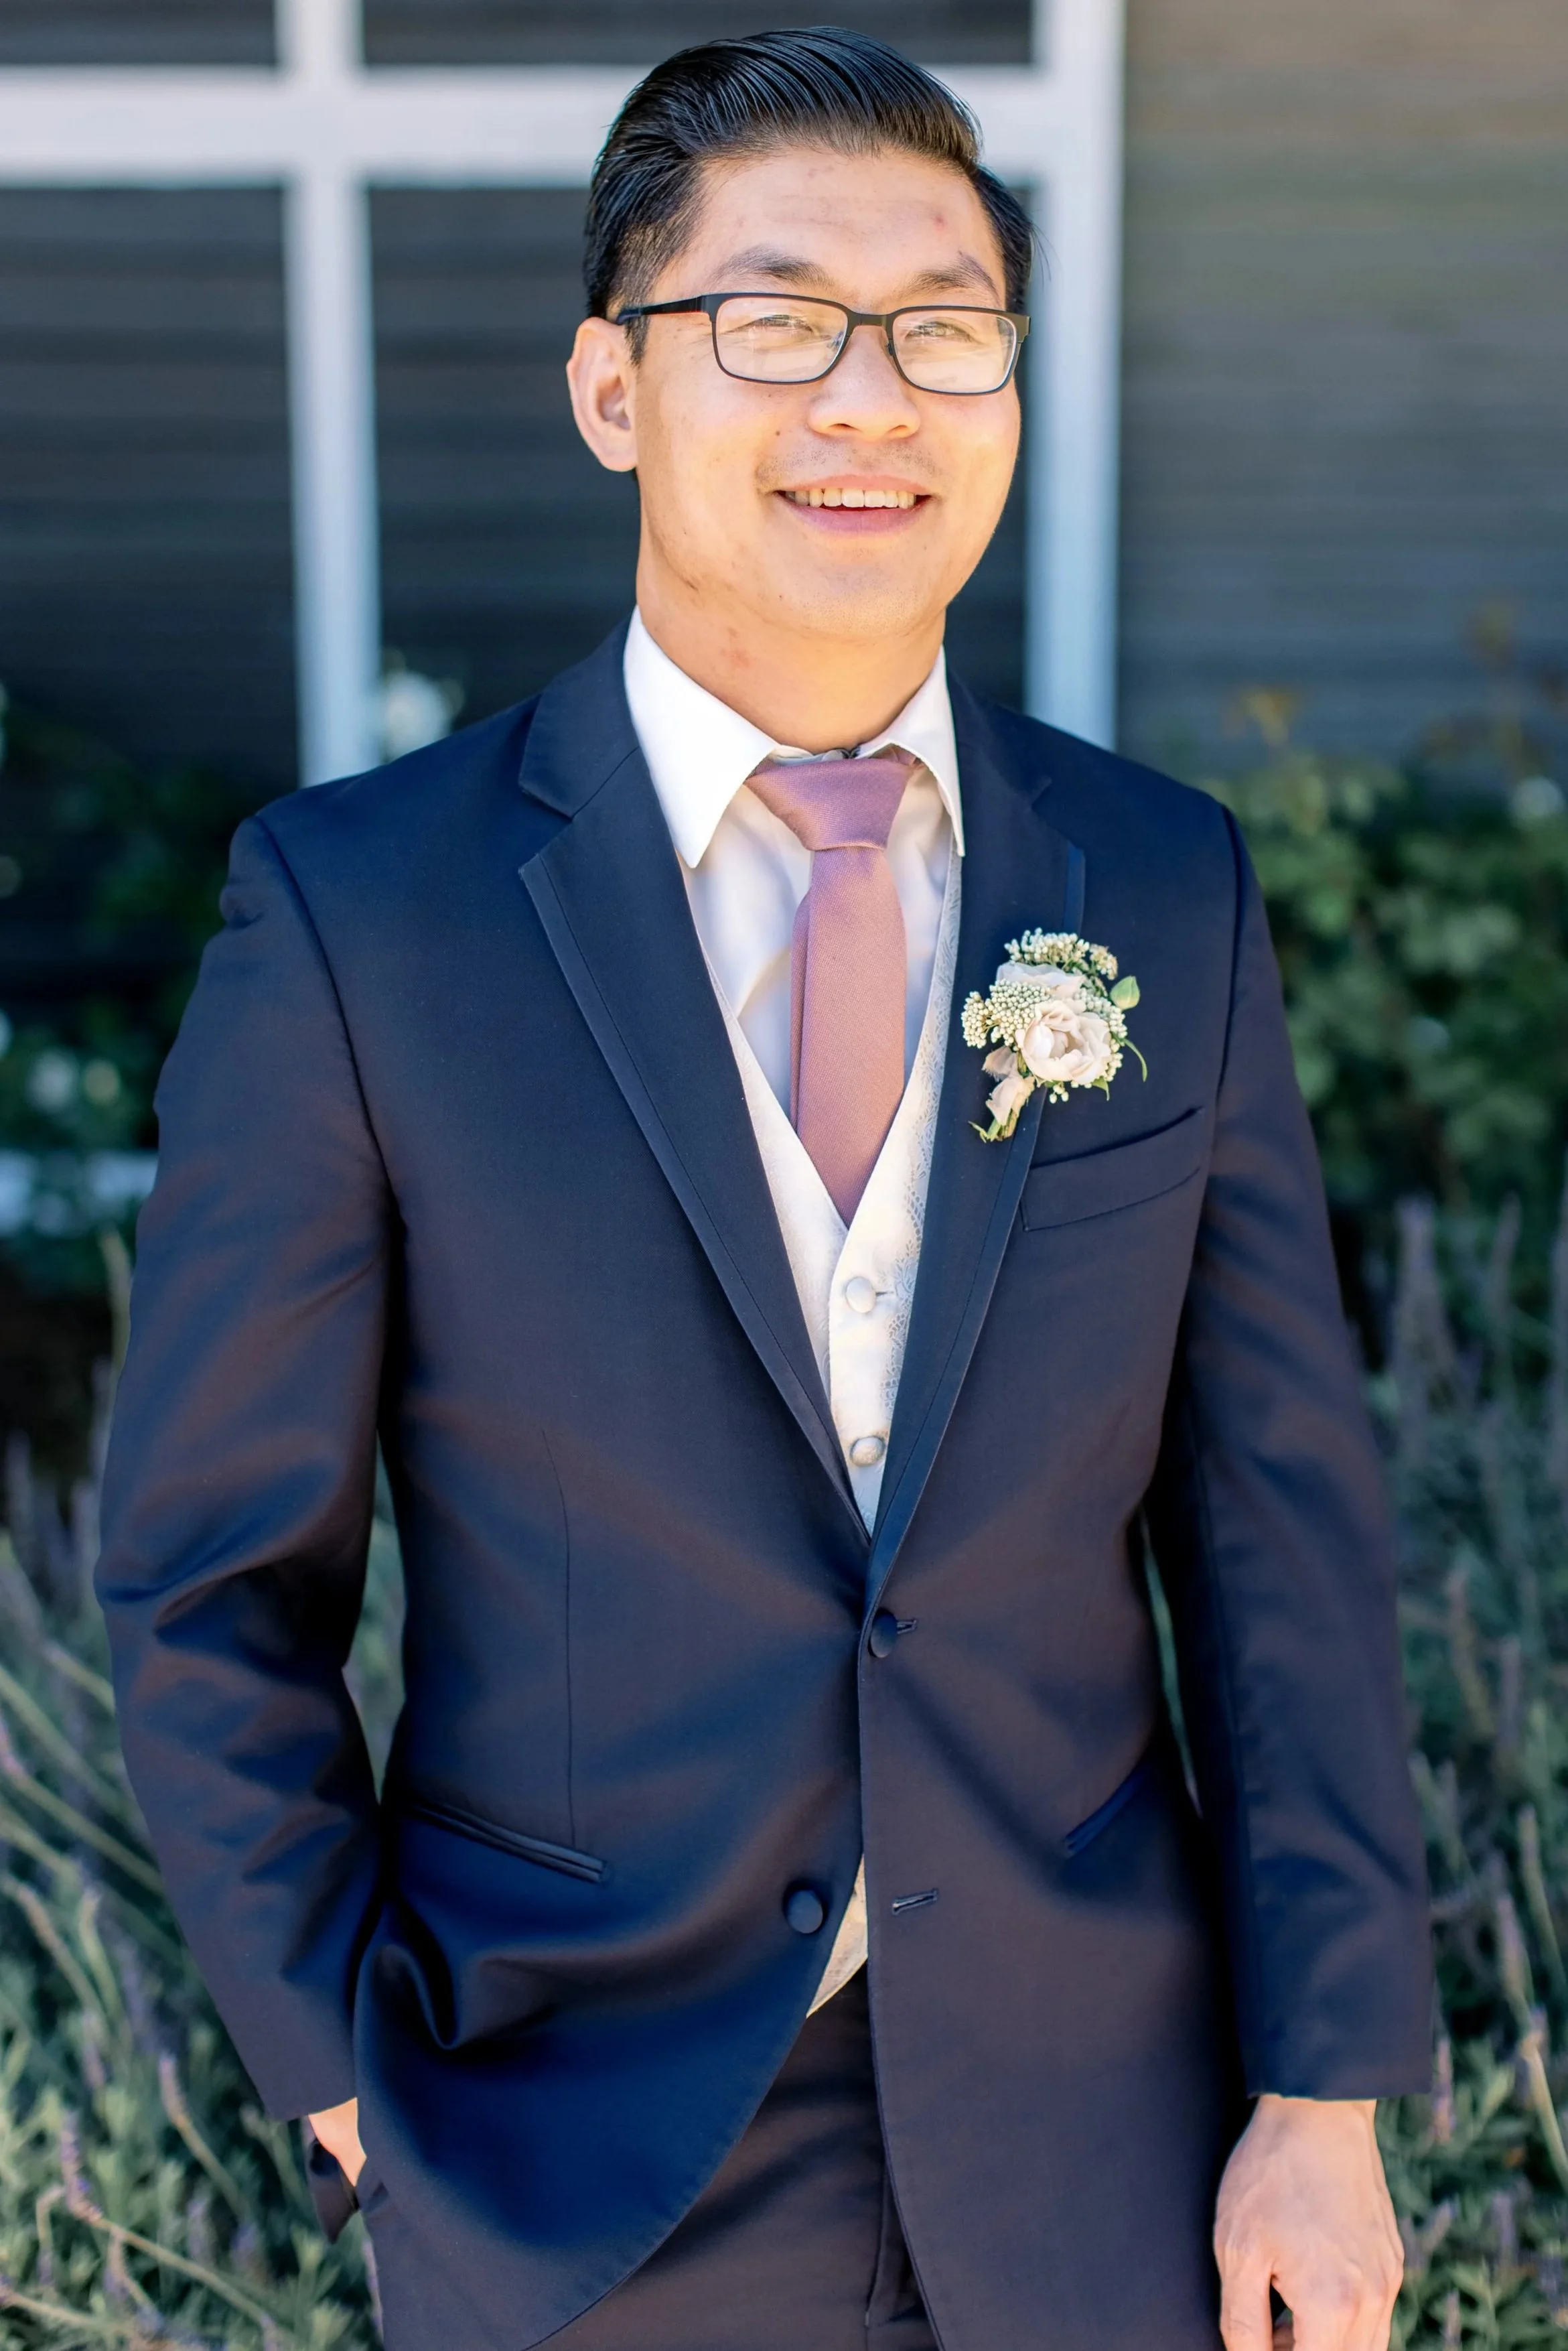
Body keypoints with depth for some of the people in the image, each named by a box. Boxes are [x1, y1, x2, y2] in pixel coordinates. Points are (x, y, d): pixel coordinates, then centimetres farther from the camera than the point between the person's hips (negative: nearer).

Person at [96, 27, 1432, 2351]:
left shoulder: (1167, 893, -3)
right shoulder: (350, 911, -11)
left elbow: (1279, 1520, -2)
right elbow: (219, 1574, -5)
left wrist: (1324, 2097, -3)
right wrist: (355, 2087, -3)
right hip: (582, 2153, -2)